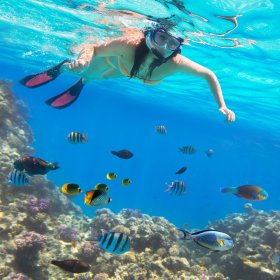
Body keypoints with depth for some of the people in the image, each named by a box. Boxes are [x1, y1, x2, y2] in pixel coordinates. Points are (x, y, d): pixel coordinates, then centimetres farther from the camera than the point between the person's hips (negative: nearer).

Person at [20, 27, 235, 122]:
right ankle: (62, 68, 54)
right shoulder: (129, 45, -48)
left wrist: (222, 106, -37)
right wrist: (82, 59, -57)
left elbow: (209, 75, -30)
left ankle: (80, 84, 65)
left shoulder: (175, 63, -44)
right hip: (115, 57, -3)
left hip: (125, 73, 3)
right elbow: (93, 48, -35)